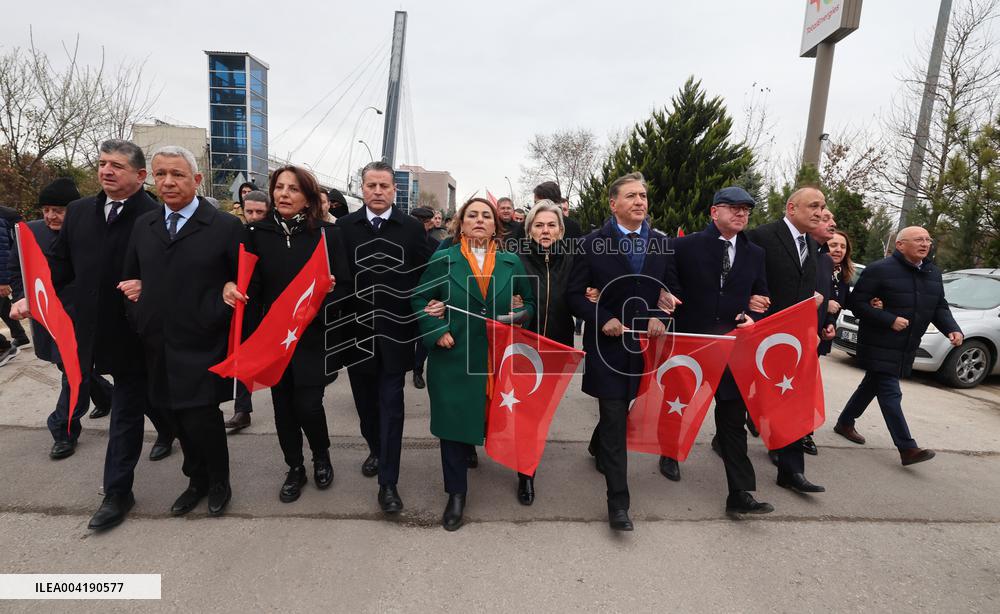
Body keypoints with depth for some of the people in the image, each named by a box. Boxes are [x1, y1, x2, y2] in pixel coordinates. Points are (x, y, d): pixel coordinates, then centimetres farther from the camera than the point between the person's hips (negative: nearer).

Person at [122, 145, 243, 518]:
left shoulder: (226, 227, -8)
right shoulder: (143, 225, 9)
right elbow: (130, 278, 18)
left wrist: (218, 315, -11)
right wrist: (140, 318, 6)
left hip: (202, 347, -5)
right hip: (157, 346, 6)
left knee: (201, 419, -3)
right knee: (178, 419, 15)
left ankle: (219, 482, 25)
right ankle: (197, 480, 37)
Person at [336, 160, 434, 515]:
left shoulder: (412, 228, -2)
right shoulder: (344, 226, 2)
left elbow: (425, 276, -2)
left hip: (395, 333, -2)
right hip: (356, 331, 2)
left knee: (391, 407, 2)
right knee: (365, 401, 18)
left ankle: (388, 483, 11)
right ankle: (376, 450, 44)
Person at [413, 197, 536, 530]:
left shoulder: (511, 262, 6)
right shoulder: (442, 260, 0)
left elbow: (529, 302, 12)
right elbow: (420, 300, 4)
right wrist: (437, 332, -8)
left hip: (499, 359, 2)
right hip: (453, 358, -1)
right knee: (454, 421, 5)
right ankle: (456, 493, 23)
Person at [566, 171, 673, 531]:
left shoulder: (661, 244, 4)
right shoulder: (592, 244, -5)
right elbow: (575, 294, -4)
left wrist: (661, 318, -8)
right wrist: (603, 320, -16)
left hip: (645, 343, 4)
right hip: (608, 343, -4)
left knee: (622, 406, 20)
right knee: (615, 420, -4)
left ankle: (597, 447, 52)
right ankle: (618, 502, 5)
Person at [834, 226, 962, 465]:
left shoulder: (933, 273, 11)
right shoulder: (879, 270, -13)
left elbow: (940, 307, 16)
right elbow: (857, 303, -15)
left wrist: (952, 329, -3)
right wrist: (890, 320, -21)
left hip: (906, 348, 8)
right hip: (879, 346, -8)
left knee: (872, 385, 17)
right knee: (890, 394, -10)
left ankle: (845, 423, 32)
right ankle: (907, 448, -9)